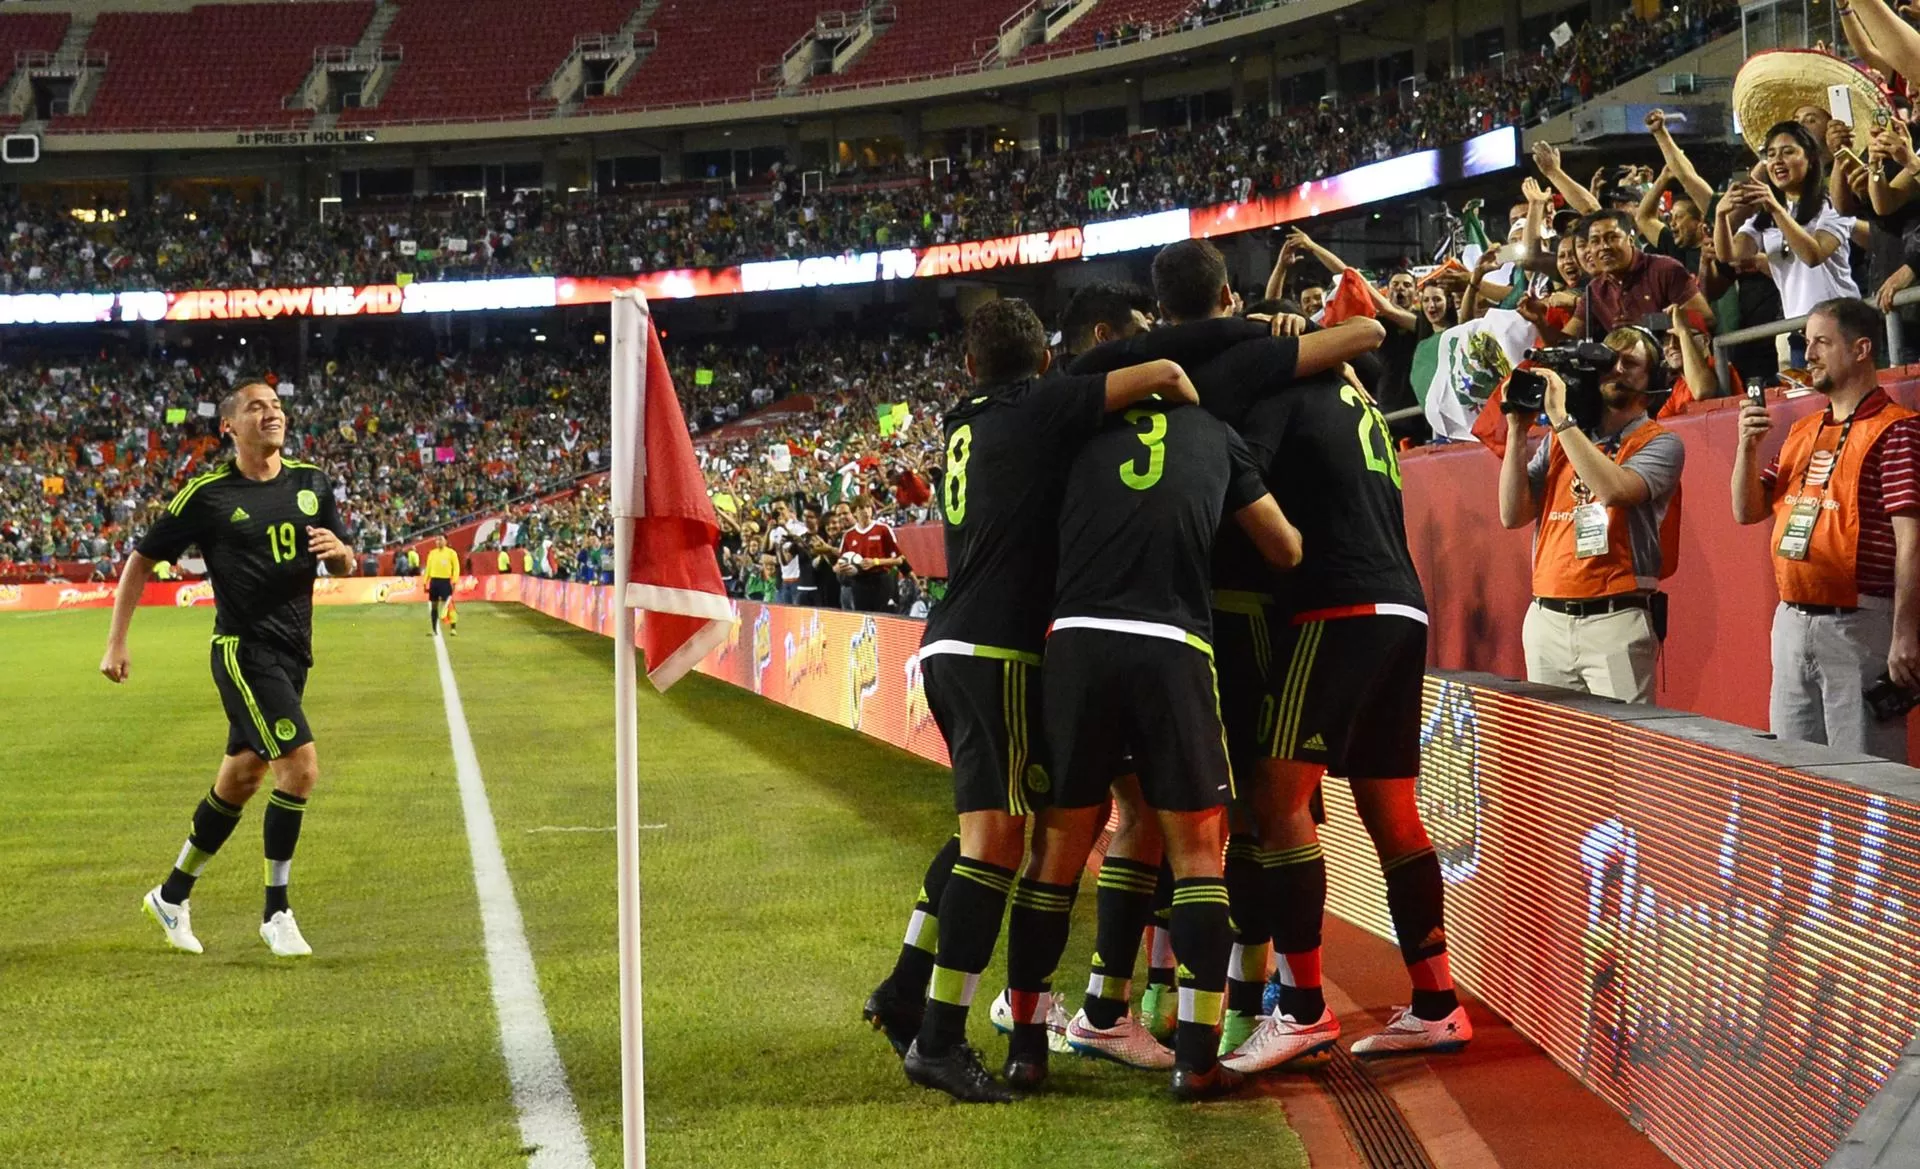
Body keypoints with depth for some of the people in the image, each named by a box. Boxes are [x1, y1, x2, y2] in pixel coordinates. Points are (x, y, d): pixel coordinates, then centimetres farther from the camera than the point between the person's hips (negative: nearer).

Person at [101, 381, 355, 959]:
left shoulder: (312, 483, 8)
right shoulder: (207, 495, -7)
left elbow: (346, 566, 16)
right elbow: (141, 560, 2)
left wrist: (339, 552, -8)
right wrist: (117, 642, -2)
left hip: (292, 653, 6)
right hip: (243, 648, -6)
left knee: (239, 781, 13)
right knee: (300, 767, -18)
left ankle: (172, 895, 30)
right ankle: (276, 912, -6)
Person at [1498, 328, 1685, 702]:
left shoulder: (1659, 443, 3)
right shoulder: (1559, 441, 16)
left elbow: (1615, 490, -18)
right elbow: (1513, 514, 7)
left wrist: (1562, 418, -13)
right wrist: (1518, 430, 1)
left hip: (1615, 619, -4)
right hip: (1547, 618, 4)